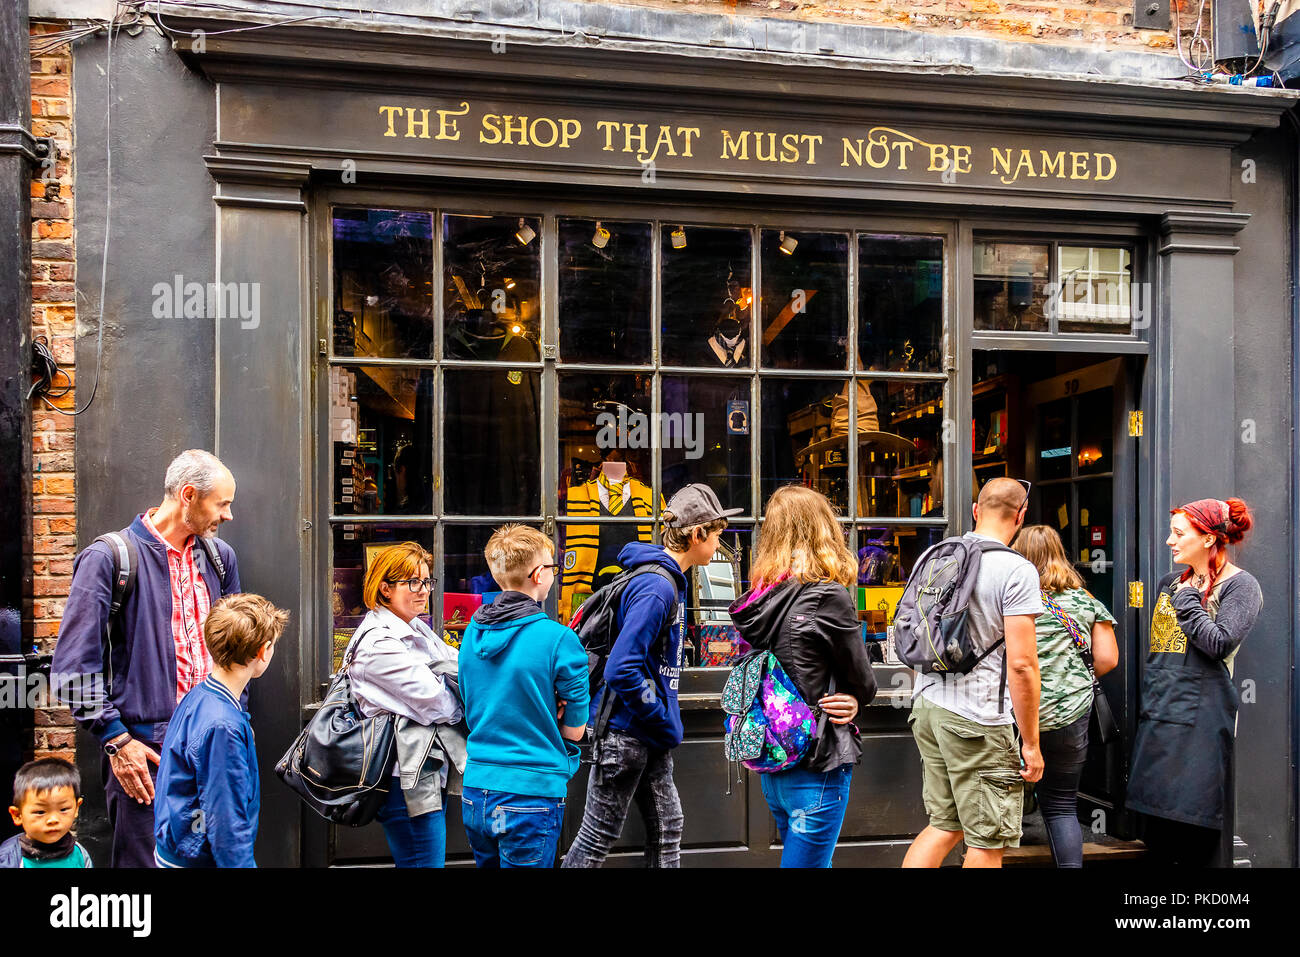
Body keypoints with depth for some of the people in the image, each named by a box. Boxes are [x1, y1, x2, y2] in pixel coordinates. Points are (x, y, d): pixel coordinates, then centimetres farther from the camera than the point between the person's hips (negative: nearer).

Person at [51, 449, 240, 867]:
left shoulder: (219, 557, 11)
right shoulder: (108, 558, -7)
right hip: (144, 753, -5)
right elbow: (74, 666, -9)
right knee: (142, 859, 1)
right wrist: (115, 740, -11)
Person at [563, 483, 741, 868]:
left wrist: (666, 721, 13)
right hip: (627, 732, -10)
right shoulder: (657, 587, -23)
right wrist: (664, 722, -19)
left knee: (667, 828, 15)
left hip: (652, 735, 10)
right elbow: (622, 670, -28)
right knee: (598, 837, 3)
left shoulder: (671, 579, 9)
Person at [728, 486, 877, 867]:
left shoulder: (762, 597, 3)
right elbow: (865, 683, -8)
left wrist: (846, 697, -1)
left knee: (798, 853, 22)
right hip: (817, 763, -8)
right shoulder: (828, 599, -17)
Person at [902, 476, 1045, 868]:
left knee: (944, 825, 18)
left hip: (927, 705, 7)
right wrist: (1030, 743, -9)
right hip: (978, 719, -7)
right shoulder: (1016, 571, -12)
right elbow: (1022, 664, -16)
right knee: (987, 843, 6)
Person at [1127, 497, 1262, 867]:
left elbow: (1219, 643, -18)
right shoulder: (1171, 583, 18)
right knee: (1158, 825, 9)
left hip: (1200, 718, -7)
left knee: (1196, 833, -5)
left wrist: (1188, 601, -9)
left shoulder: (1240, 585, -3)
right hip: (1158, 716, 7)